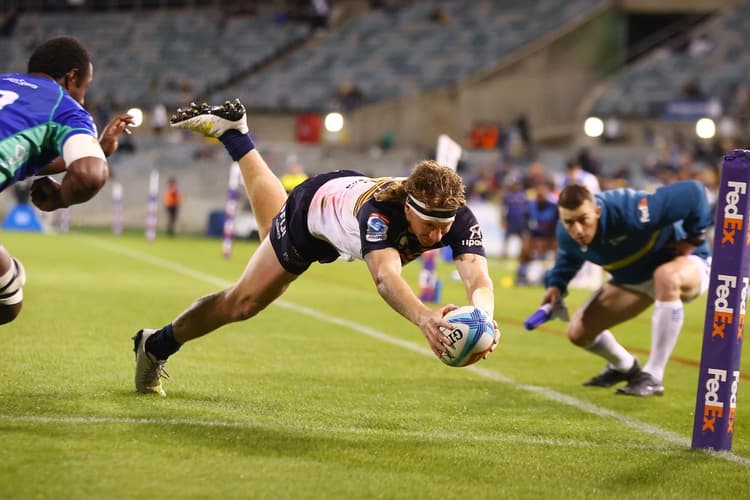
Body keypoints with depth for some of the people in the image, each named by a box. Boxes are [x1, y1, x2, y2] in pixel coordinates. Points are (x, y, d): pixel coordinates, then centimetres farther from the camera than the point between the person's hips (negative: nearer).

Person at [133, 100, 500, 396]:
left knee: (275, 227, 36)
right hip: (315, 206, -5)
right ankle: (155, 347, 34)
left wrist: (482, 317, -76)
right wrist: (423, 317, -90)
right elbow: (384, 276, -70)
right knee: (244, 302, 8)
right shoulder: (379, 212, -52)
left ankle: (232, 131, 57)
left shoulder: (458, 217, -39)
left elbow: (479, 278, -52)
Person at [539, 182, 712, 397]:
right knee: (578, 332, 2)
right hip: (633, 280, 7)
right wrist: (556, 284, -12)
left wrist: (693, 237, -28)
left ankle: (653, 378, -32)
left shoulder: (630, 213, -42)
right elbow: (567, 259, 6)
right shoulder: (567, 235, -20)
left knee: (666, 277, -45)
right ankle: (625, 368, 36)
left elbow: (693, 192, -40)